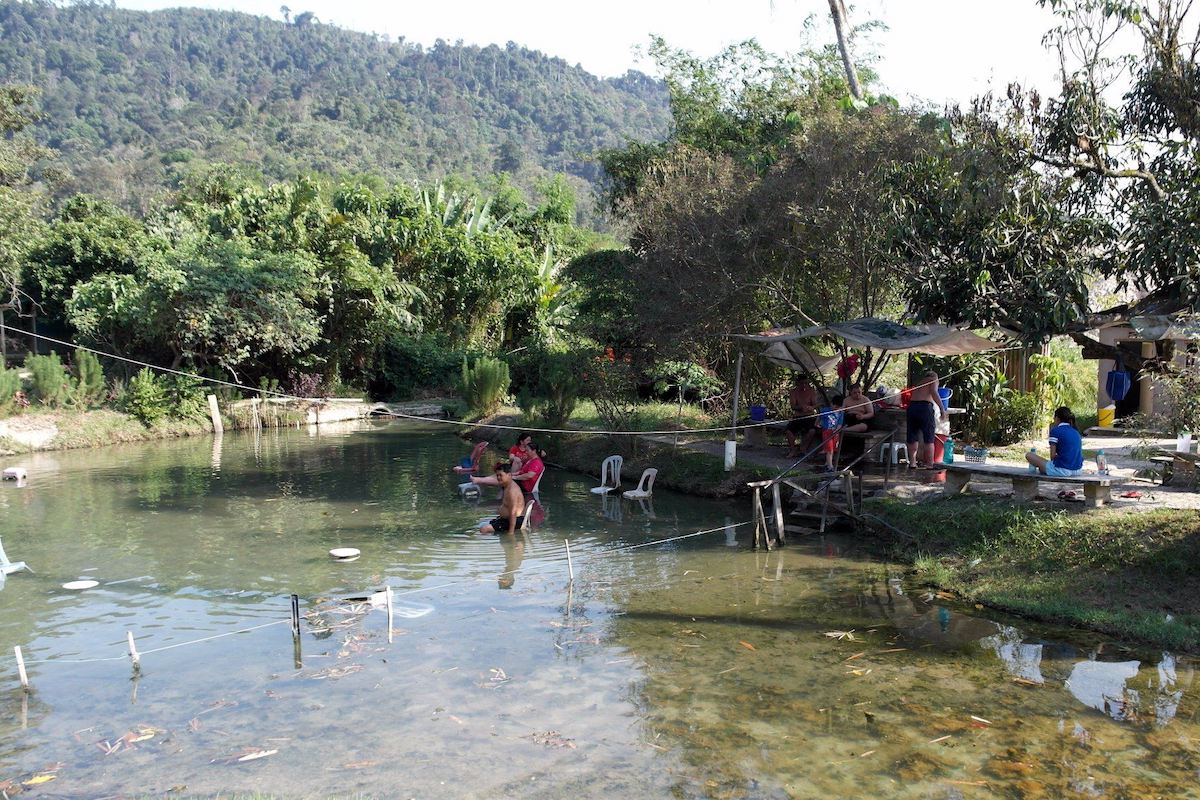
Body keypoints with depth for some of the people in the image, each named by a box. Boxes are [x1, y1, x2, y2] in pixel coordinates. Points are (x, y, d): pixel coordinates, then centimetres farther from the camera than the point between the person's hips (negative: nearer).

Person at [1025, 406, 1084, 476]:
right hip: (1077, 470, 8)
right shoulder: (1076, 433, 15)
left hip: (1062, 470, -8)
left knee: (1029, 455, -2)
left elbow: (1052, 455, -10)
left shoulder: (1056, 431, -6)